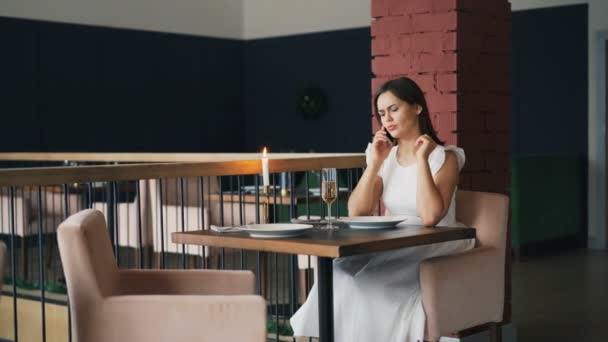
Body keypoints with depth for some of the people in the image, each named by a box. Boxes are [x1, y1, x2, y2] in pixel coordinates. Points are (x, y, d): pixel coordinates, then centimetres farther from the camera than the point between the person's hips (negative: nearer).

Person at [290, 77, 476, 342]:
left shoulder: (443, 157, -7)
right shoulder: (386, 156, 8)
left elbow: (430, 217, -23)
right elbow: (356, 213, -2)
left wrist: (421, 159, -19)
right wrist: (374, 163, -9)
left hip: (434, 250, -5)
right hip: (393, 249, 5)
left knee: (368, 278, -28)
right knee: (342, 271, -23)